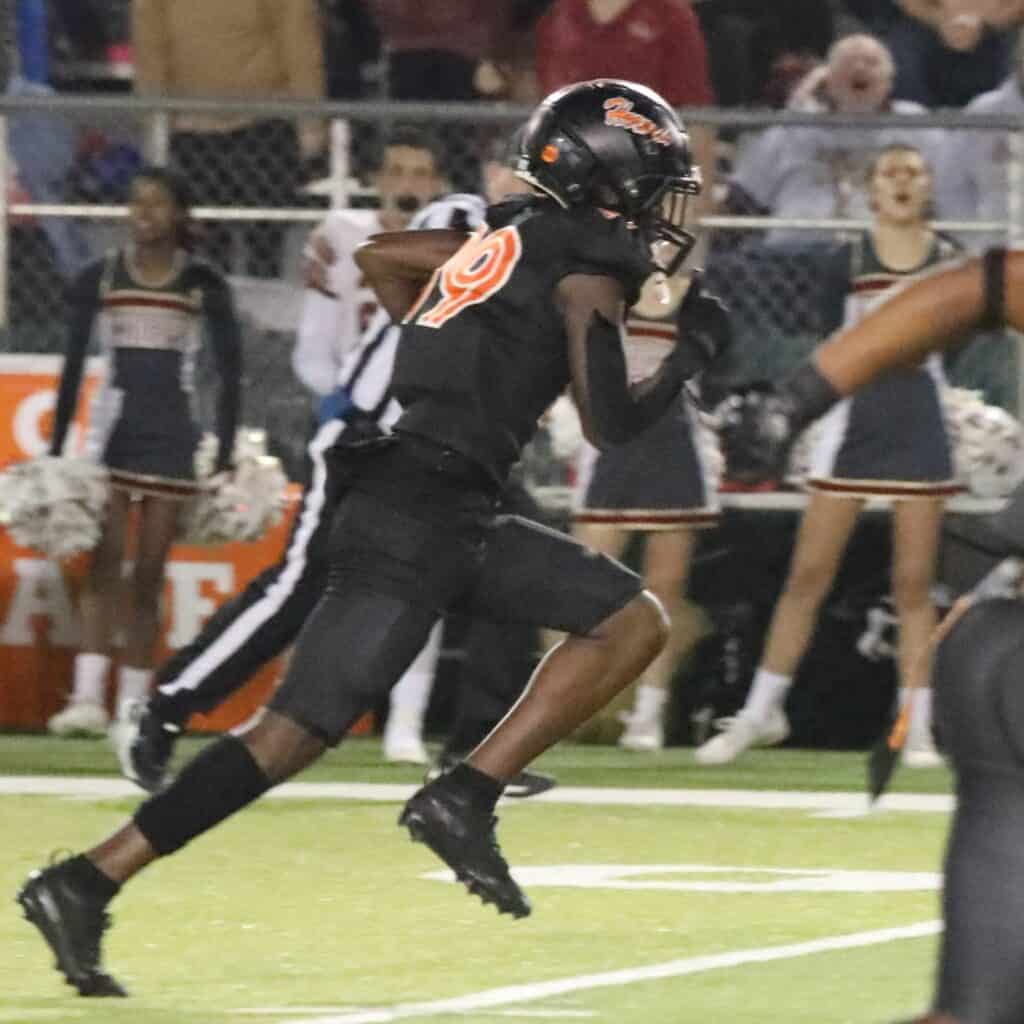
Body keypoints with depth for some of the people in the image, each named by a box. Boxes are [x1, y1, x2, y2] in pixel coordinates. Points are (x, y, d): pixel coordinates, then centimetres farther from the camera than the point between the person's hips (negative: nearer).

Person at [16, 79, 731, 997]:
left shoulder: (516, 238, 19)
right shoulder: (588, 267, -6)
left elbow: (379, 256, 31)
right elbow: (611, 422, -10)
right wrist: (692, 354, 6)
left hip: (457, 522, 9)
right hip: (414, 521, -9)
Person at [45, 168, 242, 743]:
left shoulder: (204, 286, 2)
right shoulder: (99, 279, 4)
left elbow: (230, 373, 4)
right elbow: (73, 367, 6)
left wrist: (226, 457, -1)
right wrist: (56, 451, 1)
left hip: (173, 436, 0)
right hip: (113, 430, 0)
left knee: (149, 575, 1)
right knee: (105, 562, -12)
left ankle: (135, 705, 6)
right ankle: (88, 699, -20)